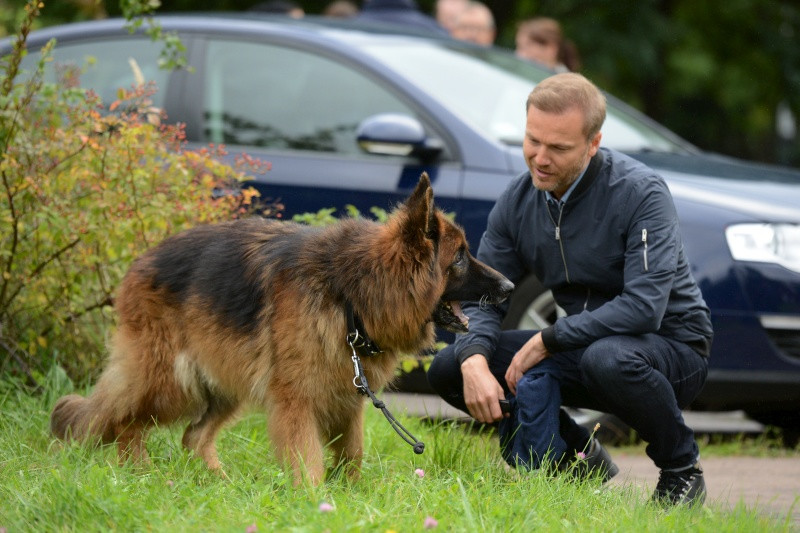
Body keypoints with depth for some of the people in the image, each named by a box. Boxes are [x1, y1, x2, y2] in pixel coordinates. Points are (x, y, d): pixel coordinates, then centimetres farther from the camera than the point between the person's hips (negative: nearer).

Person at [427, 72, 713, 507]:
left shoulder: (641, 193, -22)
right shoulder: (518, 200, -3)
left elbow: (643, 308, -31)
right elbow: (481, 295, -1)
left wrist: (547, 340, -26)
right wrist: (474, 361, -23)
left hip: (671, 348, -6)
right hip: (582, 346, 6)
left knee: (607, 358, -41)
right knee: (449, 369, -7)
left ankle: (682, 471, -12)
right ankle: (577, 456, 10)